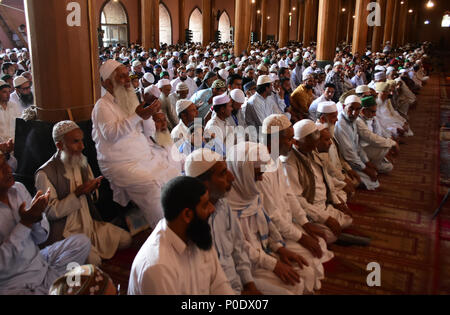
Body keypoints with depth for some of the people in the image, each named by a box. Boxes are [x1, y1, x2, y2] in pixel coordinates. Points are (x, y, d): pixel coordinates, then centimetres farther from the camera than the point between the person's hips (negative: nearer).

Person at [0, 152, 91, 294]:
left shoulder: (18, 189, -1)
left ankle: (44, 285, -2)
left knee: (82, 241, 0)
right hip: (14, 286, -7)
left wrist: (37, 216, -15)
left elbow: (40, 238, 6)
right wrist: (25, 223, -27)